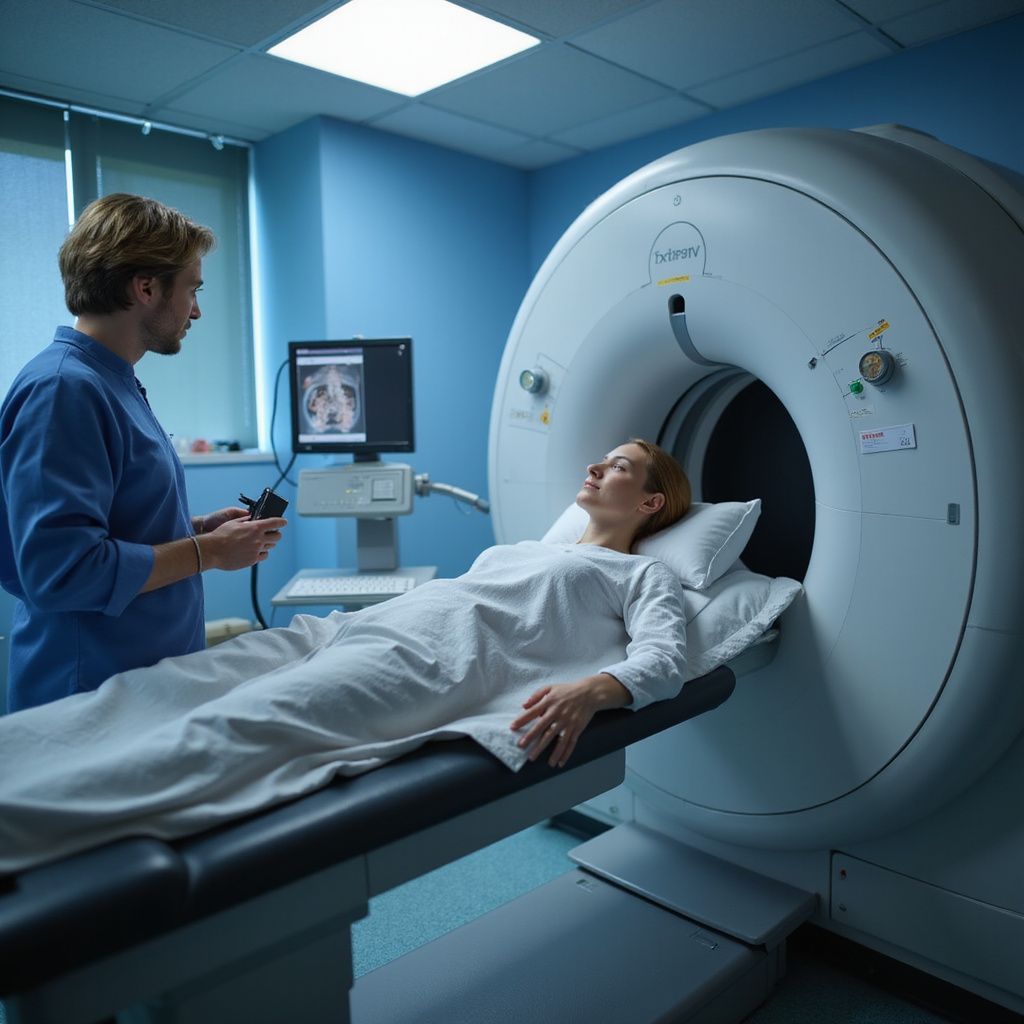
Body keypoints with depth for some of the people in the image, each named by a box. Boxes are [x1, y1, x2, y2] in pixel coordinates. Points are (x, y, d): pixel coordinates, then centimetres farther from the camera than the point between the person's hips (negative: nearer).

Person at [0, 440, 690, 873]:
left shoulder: (645, 576, 16)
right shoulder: (512, 550, 35)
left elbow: (663, 658, -2)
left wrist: (593, 688, -26)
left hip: (438, 656, -7)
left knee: (226, 730, -29)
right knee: (148, 691, -14)